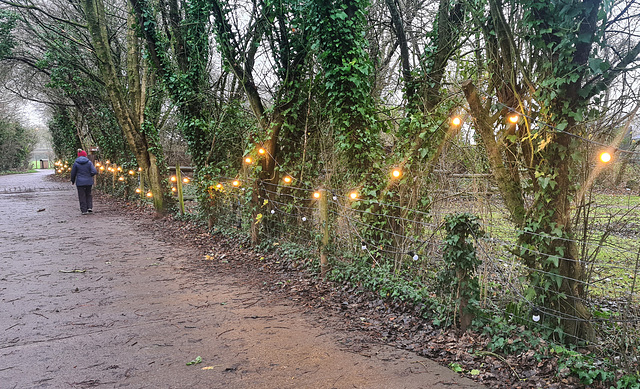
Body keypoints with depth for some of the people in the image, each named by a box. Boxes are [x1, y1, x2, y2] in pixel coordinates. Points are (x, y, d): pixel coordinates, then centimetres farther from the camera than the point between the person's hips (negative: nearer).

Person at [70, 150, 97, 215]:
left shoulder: (76, 163, -3)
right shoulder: (89, 162, -4)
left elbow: (73, 173, 3)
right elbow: (94, 172, -11)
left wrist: (72, 181, 18)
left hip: (80, 182, -1)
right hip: (88, 182, 1)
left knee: (82, 196, 6)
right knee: (88, 194, 19)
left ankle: (84, 210, 6)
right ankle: (89, 207, 7)